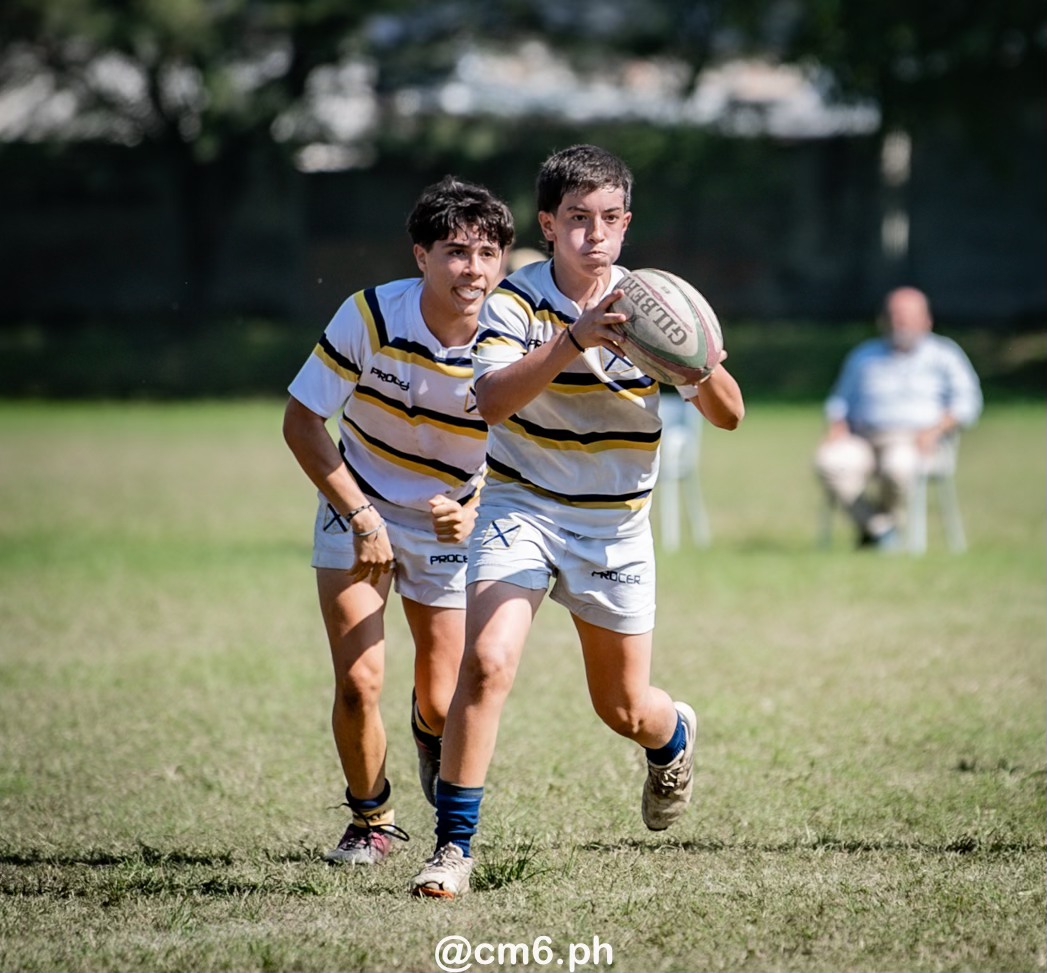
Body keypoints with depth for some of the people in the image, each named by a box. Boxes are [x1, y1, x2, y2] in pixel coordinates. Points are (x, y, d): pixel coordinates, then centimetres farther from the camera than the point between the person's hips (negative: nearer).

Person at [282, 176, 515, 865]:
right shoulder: (370, 317, -21)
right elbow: (302, 421, -11)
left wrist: (471, 513, -26)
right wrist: (362, 516, -17)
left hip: (449, 524, 1)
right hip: (358, 509, -1)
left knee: (442, 705, -1)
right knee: (359, 682, -16)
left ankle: (432, 734, 39)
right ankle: (370, 820, 10)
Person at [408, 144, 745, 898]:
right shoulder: (516, 300, -11)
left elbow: (728, 415, -7)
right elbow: (492, 400, -28)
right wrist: (573, 339, -41)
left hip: (615, 525, 2)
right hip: (521, 506, -2)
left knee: (625, 709, 10)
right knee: (488, 661, -24)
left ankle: (674, 734, 49)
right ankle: (454, 845, -15)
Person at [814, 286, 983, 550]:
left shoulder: (943, 355, 13)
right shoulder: (863, 357, 24)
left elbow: (966, 401, 3)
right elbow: (840, 400, 27)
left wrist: (935, 429, -13)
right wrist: (836, 429, 5)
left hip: (914, 443, -3)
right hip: (864, 443, 3)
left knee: (897, 465, -40)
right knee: (829, 461, -31)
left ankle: (892, 523, -8)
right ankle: (878, 528, -21)